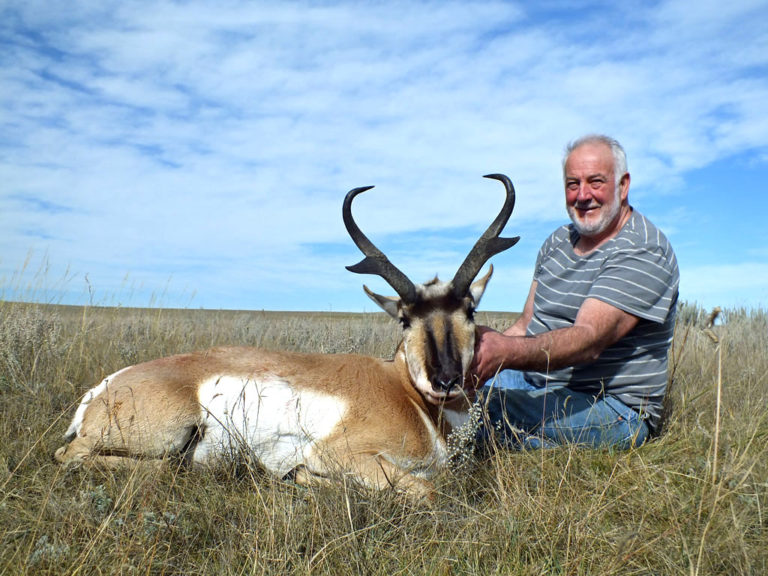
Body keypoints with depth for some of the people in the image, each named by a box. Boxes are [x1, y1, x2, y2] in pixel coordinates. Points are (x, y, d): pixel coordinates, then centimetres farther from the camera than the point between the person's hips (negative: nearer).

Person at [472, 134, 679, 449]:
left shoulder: (644, 254, -14)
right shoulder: (558, 241, 12)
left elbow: (589, 340, -28)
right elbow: (525, 325, 10)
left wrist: (508, 352, -46)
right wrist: (481, 348, -10)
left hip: (614, 409, -7)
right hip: (535, 382, 8)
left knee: (483, 405, -31)